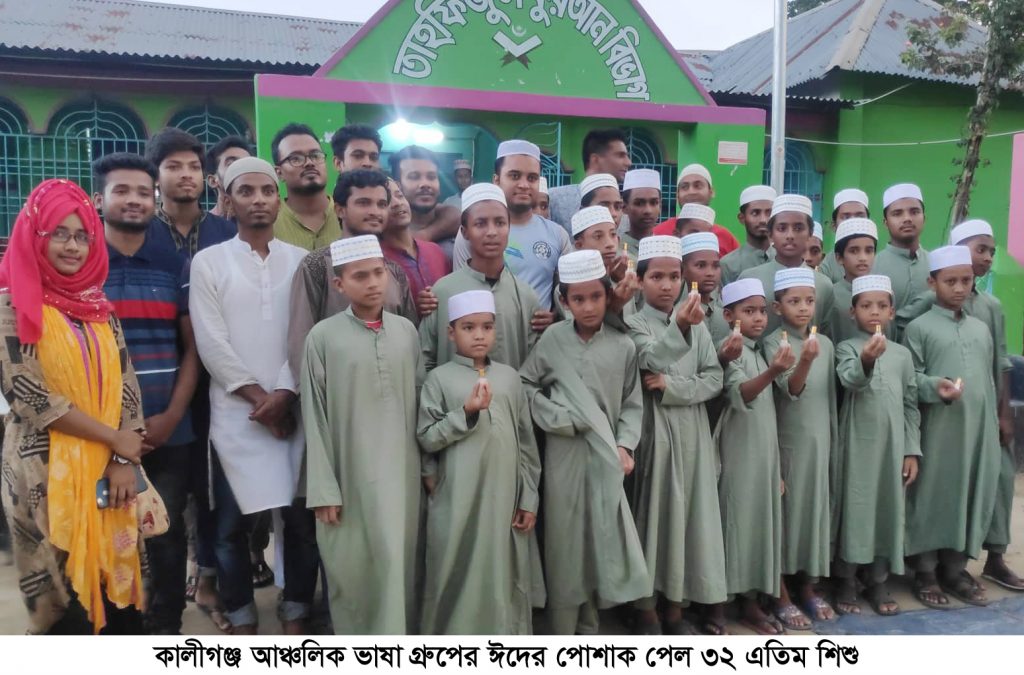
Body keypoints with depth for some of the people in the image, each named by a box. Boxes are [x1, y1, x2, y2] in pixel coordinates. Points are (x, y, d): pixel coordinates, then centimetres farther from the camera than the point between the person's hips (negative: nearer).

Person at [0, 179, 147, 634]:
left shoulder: (98, 305, 10)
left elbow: (126, 383, 7)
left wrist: (123, 461, -4)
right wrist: (114, 439, -11)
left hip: (108, 470, 4)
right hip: (45, 473, -4)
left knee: (120, 589, 9)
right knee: (65, 599, 4)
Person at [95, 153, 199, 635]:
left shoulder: (173, 268, 7)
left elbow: (191, 348, 6)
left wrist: (171, 417, -7)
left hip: (170, 432, 1)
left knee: (166, 535, 9)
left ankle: (165, 629, 26)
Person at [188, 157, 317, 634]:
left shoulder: (301, 261, 7)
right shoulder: (208, 262, 4)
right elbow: (210, 343, -3)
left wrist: (284, 393, -10)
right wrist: (256, 395, -9)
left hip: (293, 409, 1)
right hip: (234, 413, -1)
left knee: (301, 516, 4)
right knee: (232, 524, 6)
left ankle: (295, 611, 22)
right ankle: (242, 618, 23)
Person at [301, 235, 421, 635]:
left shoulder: (407, 330, 5)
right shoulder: (323, 337, -5)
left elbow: (419, 402, 9)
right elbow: (315, 418, -4)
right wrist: (323, 489, -7)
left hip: (401, 473, 3)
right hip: (349, 476, -2)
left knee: (399, 565, 9)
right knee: (353, 571, 6)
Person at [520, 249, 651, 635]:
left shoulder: (623, 347, 1)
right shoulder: (553, 338, -1)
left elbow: (632, 403, 4)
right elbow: (524, 383, 3)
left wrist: (624, 446, -7)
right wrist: (554, 416, -7)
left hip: (606, 456, 2)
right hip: (565, 454, -1)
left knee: (601, 541, 8)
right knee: (565, 542, 5)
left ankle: (588, 628, 26)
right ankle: (562, 632, 18)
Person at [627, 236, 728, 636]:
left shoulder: (697, 323, 9)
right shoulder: (635, 323, -3)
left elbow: (715, 379, 2)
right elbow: (651, 359, -24)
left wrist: (672, 386, -14)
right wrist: (678, 328, -42)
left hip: (691, 431, 4)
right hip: (653, 430, -4)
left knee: (689, 511, 7)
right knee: (652, 510, 1)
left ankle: (676, 607, 21)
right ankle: (647, 611, 13)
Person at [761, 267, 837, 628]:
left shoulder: (825, 343, 6)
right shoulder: (774, 342, -11)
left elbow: (830, 397, 12)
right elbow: (791, 391, -23)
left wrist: (834, 439, 13)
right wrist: (804, 361, -41)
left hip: (819, 439, 5)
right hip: (787, 440, -5)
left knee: (816, 508, 12)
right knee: (786, 509, 1)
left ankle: (807, 587, 27)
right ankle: (781, 596, 13)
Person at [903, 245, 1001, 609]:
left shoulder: (981, 329, 14)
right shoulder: (919, 327, -3)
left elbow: (989, 379, 16)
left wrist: (993, 425, 14)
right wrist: (936, 386, -27)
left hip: (979, 431, 5)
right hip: (938, 430, -5)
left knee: (972, 495, 10)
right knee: (933, 494, 2)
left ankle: (955, 569, 24)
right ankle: (926, 573, 15)